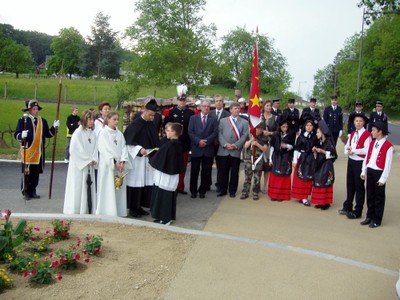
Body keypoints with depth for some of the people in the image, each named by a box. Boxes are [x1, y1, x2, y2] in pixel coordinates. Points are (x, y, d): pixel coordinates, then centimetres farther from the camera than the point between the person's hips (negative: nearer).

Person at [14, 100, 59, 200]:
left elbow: (48, 134, 13)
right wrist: (22, 135, -27)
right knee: (27, 173, 2)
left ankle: (32, 191, 21)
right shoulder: (23, 120, -2)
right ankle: (25, 192, 14)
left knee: (36, 173, 9)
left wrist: (54, 127, -1)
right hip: (28, 152, -4)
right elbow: (16, 134, -6)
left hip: (39, 153, 4)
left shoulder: (43, 121, 13)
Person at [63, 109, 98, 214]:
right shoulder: (78, 133, -8)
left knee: (89, 187, 6)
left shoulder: (93, 133, 8)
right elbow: (75, 150, -12)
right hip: (79, 165, -5)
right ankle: (76, 210, 5)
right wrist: (88, 160, -11)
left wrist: (94, 160, -8)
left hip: (90, 166, 5)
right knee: (78, 188, -2)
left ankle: (89, 210, 11)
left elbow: (95, 148, 9)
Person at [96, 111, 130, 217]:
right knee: (108, 189, -4)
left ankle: (119, 211, 12)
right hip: (107, 165, -5)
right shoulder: (103, 133, -3)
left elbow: (123, 148, 6)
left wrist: (122, 162, -9)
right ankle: (107, 213, 2)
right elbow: (104, 149, -10)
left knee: (119, 188, 5)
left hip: (120, 166, 5)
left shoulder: (119, 134, 12)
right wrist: (114, 163, -14)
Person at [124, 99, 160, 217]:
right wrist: (139, 149, -24)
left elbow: (155, 141, 16)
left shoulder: (152, 125, 8)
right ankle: (133, 208, 9)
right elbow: (129, 143, -11)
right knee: (136, 182, -2)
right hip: (137, 158, -6)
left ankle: (140, 206, 18)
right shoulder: (135, 124, -10)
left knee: (147, 183, 7)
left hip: (149, 158, 6)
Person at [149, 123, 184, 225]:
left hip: (164, 176, -8)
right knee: (171, 196, 15)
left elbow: (157, 158, -14)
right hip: (174, 175, 8)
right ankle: (170, 216, 24)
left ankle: (164, 218, 8)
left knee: (162, 196, 2)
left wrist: (150, 159, 7)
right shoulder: (179, 145, 3)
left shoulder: (167, 145, -21)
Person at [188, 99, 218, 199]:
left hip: (208, 149, 1)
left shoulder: (214, 119, 10)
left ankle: (202, 190, 15)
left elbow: (215, 132, -2)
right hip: (196, 148, 0)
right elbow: (190, 132, 0)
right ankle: (193, 190, 14)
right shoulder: (193, 118, 9)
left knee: (206, 172, 4)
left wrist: (206, 141, -13)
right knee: (194, 171, 3)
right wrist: (198, 141, -13)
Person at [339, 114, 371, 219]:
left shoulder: (367, 134, -12)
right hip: (351, 161, 7)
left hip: (360, 162, -7)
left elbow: (367, 150, -20)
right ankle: (347, 207, 30)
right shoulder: (352, 134, 12)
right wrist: (347, 151, -9)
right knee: (350, 184, 17)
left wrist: (353, 150, -19)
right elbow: (347, 146, 13)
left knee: (359, 186, 1)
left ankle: (358, 211, 9)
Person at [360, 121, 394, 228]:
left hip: (379, 173, -6)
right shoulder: (372, 143, 9)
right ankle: (370, 216, 26)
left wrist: (383, 178, -15)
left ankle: (377, 220, 13)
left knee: (379, 197, 4)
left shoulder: (388, 146, -13)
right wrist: (364, 171, 12)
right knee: (370, 195, 14)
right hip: (370, 171, 7)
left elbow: (388, 164, -14)